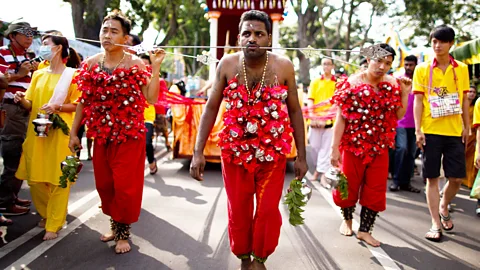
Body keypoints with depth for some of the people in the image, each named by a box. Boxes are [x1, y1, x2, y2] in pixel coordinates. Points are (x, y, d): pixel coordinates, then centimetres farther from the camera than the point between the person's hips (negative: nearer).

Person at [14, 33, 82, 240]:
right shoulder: (38, 74, 14)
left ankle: (54, 225, 8)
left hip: (60, 133, -5)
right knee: (35, 178, 8)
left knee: (58, 179, -2)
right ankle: (47, 214, 29)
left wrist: (58, 107, -19)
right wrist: (22, 100, -10)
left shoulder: (72, 74, -1)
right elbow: (30, 105, 12)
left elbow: (79, 105, -4)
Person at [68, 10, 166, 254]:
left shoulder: (136, 64, -8)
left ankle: (123, 233, 17)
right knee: (104, 184, 13)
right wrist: (74, 132, 8)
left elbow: (152, 99, -15)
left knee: (125, 186, -1)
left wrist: (155, 68, -21)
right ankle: (115, 224, 33)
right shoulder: (91, 63, 3)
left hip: (129, 136, -4)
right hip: (101, 135, 4)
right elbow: (84, 101, 8)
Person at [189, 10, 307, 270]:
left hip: (273, 151, 0)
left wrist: (301, 156, 0)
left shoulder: (283, 66, -7)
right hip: (235, 149, 1)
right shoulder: (227, 64, -6)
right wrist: (198, 152, -7)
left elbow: (295, 111, 1)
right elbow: (211, 108, -2)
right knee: (238, 210, 10)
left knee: (268, 210, 4)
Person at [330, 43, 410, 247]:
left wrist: (404, 92, -5)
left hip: (379, 146, 4)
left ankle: (365, 230, 21)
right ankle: (347, 219, 38)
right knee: (348, 186, 10)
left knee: (376, 190, 6)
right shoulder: (352, 83, -11)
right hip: (353, 145, -3)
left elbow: (399, 115, 6)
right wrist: (335, 148, -14)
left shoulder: (392, 85, 2)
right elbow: (341, 118, -12)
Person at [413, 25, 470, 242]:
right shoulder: (422, 69, 1)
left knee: (457, 177, 2)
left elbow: (464, 100, 11)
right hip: (430, 131, -2)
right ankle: (436, 224, 12)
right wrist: (418, 130, -7)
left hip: (454, 131, 2)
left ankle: (443, 208, 32)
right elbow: (418, 101, -1)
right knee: (432, 177, 3)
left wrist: (466, 126, 7)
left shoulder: (461, 69, 7)